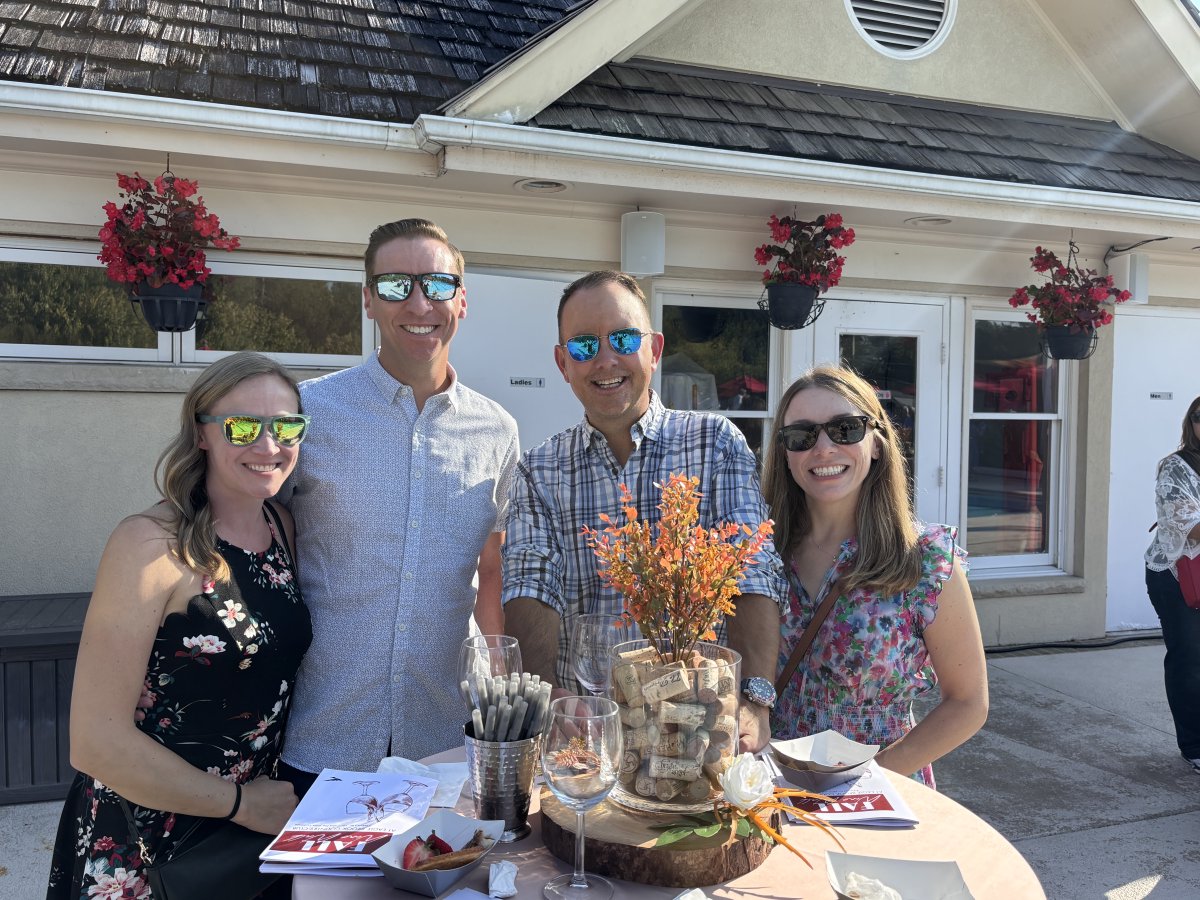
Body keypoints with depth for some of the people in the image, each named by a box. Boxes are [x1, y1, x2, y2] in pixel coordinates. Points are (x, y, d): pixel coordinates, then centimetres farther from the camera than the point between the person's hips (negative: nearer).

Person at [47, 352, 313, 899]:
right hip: (141, 851, -6)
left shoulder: (284, 527, -2)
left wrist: (276, 798, 1)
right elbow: (96, 741, -21)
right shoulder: (151, 546, -20)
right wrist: (241, 802, -15)